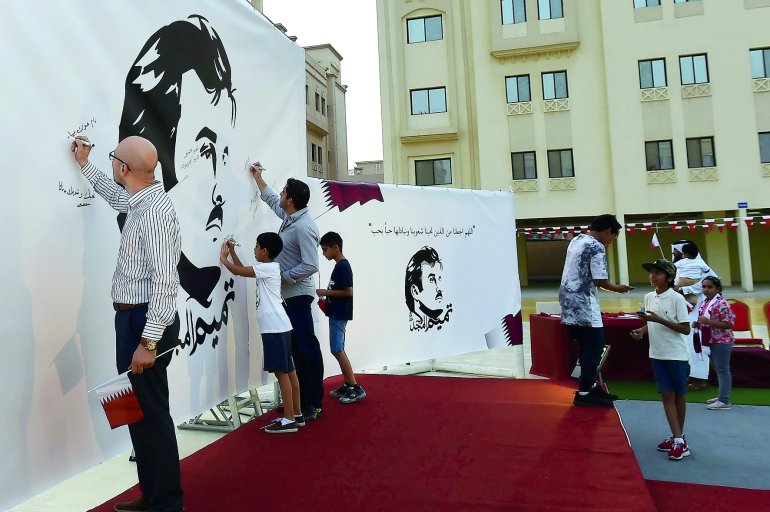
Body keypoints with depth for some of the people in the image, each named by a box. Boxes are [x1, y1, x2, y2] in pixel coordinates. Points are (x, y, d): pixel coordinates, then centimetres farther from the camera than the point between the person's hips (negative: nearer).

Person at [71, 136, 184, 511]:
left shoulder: (153, 210, -20)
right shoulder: (139, 202, 11)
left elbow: (165, 281, -25)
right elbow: (115, 195, 39)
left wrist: (148, 341, -25)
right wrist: (85, 165, 45)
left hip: (145, 321, -10)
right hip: (135, 319, 10)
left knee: (150, 413, -1)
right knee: (139, 410, 16)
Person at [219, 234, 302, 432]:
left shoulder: (268, 268, -10)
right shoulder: (267, 268, 17)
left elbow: (240, 271, -11)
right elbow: (243, 269, 27)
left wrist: (223, 258, 5)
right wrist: (232, 252, 25)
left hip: (275, 327, -10)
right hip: (278, 326, 10)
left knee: (281, 372, -7)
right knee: (288, 371, 11)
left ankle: (289, 420, -3)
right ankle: (296, 415, 19)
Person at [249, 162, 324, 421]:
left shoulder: (303, 227, -19)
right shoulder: (290, 216, 9)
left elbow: (311, 266, -24)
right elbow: (270, 199, 30)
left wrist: (283, 277, -16)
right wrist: (257, 177, 39)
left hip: (297, 295, -10)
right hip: (287, 294, 10)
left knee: (306, 346, -4)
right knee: (297, 346, 14)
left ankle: (314, 403, 4)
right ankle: (303, 397, 24)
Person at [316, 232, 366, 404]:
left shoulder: (343, 266, -16)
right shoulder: (339, 266, 13)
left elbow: (348, 292, -22)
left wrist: (326, 292, -15)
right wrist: (327, 300, 9)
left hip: (340, 315, -10)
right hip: (335, 313, 10)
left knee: (337, 350, -9)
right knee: (338, 350, 12)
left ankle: (356, 388, -4)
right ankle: (347, 385, 19)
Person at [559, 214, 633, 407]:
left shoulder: (576, 240, 14)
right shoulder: (597, 247, -13)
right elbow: (600, 280, -16)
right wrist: (618, 288, 1)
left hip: (570, 302, 9)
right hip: (583, 305, -9)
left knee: (587, 346, 17)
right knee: (594, 347, -1)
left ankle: (590, 386, 26)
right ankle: (584, 393, 4)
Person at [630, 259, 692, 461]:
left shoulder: (677, 298, -13)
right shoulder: (649, 297, 6)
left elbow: (686, 329, -15)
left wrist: (658, 319, -23)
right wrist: (642, 330, -3)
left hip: (676, 355, -5)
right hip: (657, 354, 5)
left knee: (678, 395, 10)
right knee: (666, 395, 3)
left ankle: (679, 437, 23)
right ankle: (678, 439, 7)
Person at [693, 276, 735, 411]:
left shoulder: (721, 303, -16)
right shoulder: (703, 303, 11)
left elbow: (729, 324, -22)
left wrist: (708, 321, -27)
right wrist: (698, 324, 4)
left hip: (721, 342, -9)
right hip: (710, 341, 9)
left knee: (722, 370, -4)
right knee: (718, 370, 17)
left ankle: (724, 401, 1)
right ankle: (722, 396, 27)